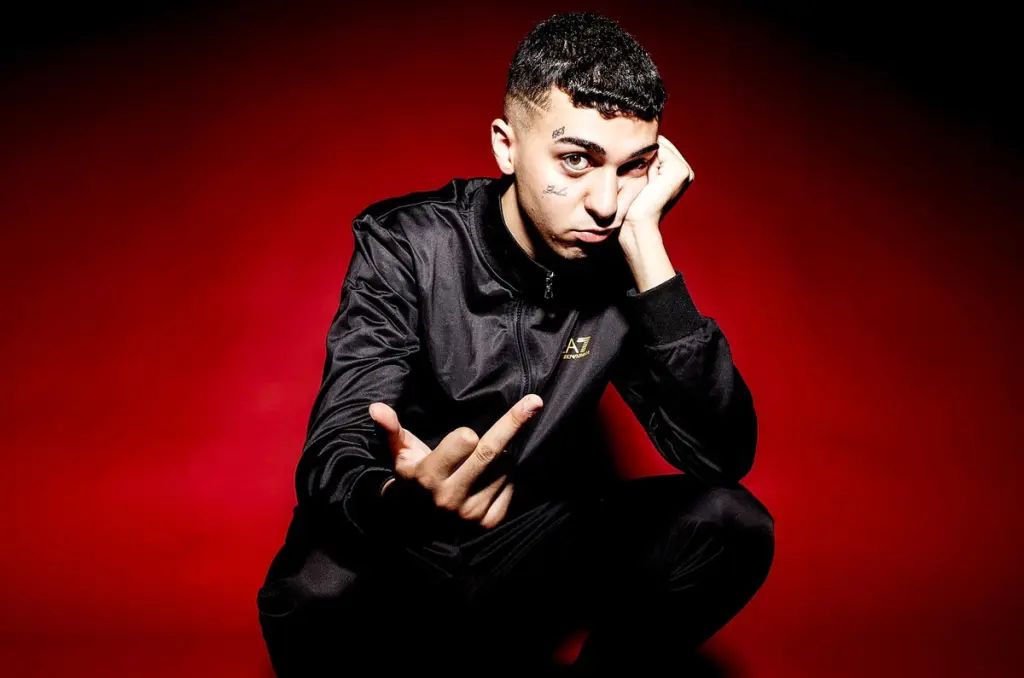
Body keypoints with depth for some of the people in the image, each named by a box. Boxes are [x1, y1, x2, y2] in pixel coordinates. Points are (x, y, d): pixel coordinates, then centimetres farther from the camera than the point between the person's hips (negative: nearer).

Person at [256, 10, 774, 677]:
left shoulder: (619, 265, -9)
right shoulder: (407, 246, -16)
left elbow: (724, 456, -18)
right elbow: (332, 460, -23)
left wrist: (644, 243, -25)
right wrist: (403, 504, -49)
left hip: (533, 546, 3)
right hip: (398, 552, -2)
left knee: (731, 524, -18)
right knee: (317, 594, -35)